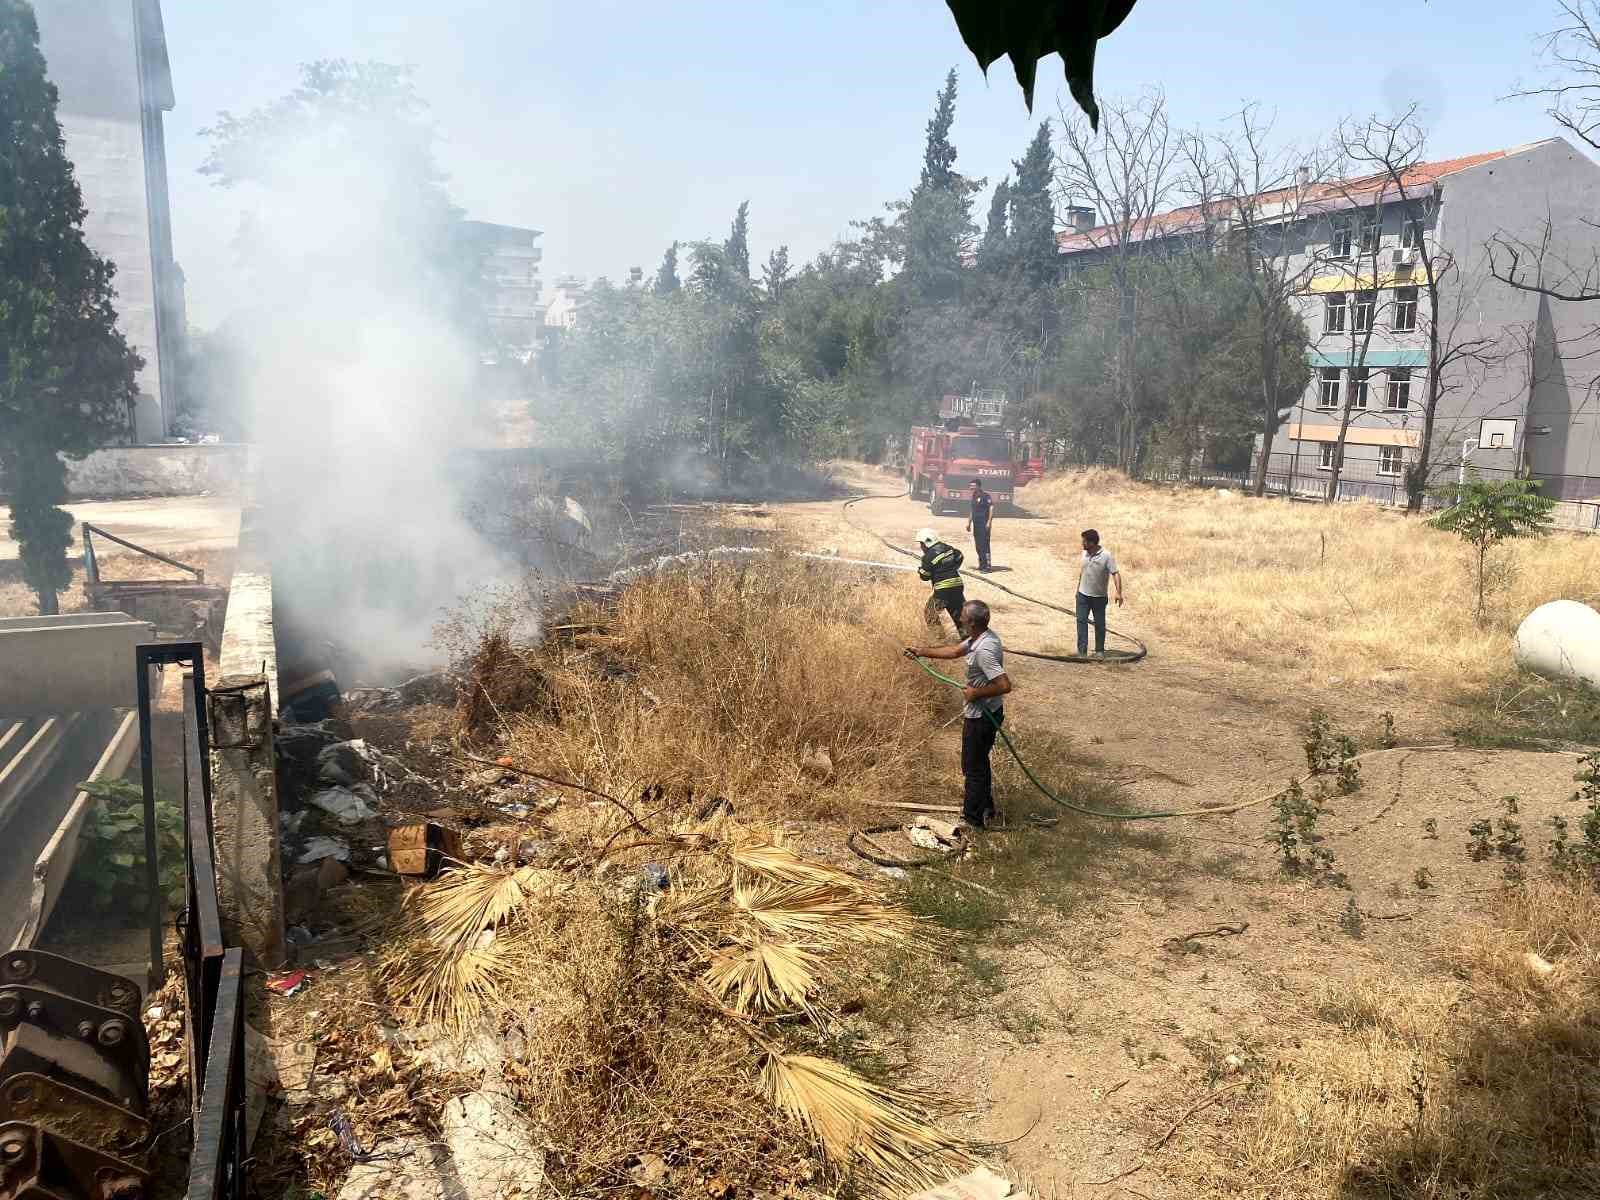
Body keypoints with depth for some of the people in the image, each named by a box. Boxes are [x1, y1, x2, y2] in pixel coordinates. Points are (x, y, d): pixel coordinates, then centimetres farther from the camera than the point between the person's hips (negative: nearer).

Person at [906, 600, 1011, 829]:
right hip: (985, 713, 10)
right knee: (979, 761, 24)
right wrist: (921, 651, 18)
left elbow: (1005, 685, -34)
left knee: (973, 766, 5)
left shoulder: (984, 650, -31)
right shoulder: (981, 637, 1)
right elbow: (955, 651, 17)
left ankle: (972, 819, 19)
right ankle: (985, 807, 40)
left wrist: (976, 693, -22)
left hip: (982, 717, -10)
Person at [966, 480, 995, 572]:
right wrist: (969, 522, 21)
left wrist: (989, 522, -22)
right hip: (976, 524, 9)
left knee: (984, 545, -11)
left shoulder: (986, 496, -10)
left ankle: (987, 566, -11)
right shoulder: (974, 497, 16)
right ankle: (982, 564, 18)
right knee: (978, 545, 10)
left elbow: (991, 508, -16)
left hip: (984, 524, -9)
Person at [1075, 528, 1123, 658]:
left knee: (1100, 624, 8)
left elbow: (1115, 573, -19)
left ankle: (1100, 651, 22)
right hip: (1083, 595, 4)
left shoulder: (1106, 555, -16)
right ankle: (1082, 651, -3)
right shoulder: (1085, 553, 2)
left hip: (1099, 597, -4)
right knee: (1081, 621, -4)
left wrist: (1118, 592, -29)